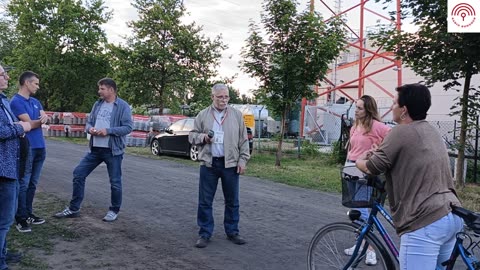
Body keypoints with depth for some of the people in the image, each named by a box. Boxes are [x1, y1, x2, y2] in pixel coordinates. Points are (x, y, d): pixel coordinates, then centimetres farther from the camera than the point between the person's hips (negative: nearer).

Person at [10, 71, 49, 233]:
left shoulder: (35, 102, 17)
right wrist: (41, 120, 2)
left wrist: (43, 118, -15)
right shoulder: (16, 101, -9)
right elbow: (30, 124, -15)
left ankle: (28, 214, 22)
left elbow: (45, 118, 8)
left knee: (33, 184, 13)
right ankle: (21, 218, 4)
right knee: (23, 184, -3)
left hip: (39, 147, 8)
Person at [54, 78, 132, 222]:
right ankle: (73, 209, 17)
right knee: (78, 174, 5)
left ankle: (114, 211, 23)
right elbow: (89, 122, 16)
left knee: (115, 182, 4)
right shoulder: (97, 105, 11)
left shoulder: (123, 106, -9)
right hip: (95, 149, 6)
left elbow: (128, 127, -15)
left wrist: (108, 131, -22)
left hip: (113, 150, -6)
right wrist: (90, 129, -8)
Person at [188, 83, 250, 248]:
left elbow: (243, 140, 7)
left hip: (230, 164, 0)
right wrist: (202, 137, -12)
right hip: (208, 164, 0)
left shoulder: (237, 115, 6)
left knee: (232, 201, 9)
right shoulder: (203, 115, 6)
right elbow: (192, 136, 9)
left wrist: (243, 160, 0)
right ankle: (205, 234, 16)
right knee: (205, 201, 4)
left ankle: (232, 232, 24)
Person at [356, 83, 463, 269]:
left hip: (426, 221, -9)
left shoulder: (401, 132, -9)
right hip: (451, 216, 9)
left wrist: (359, 161, 16)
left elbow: (372, 168, -5)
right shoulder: (432, 131, 17)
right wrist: (376, 155, 28)